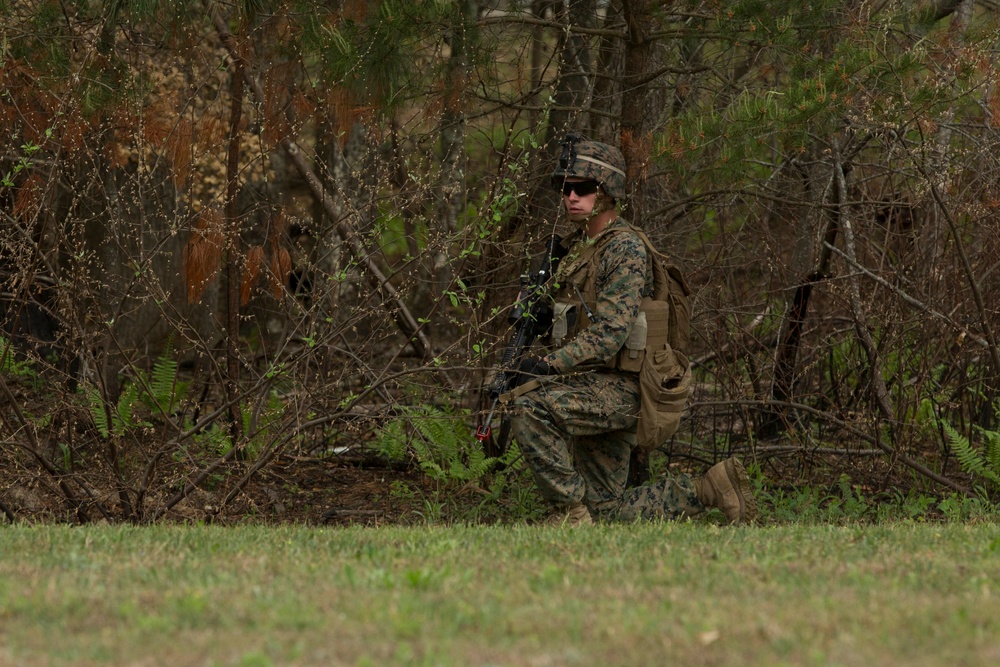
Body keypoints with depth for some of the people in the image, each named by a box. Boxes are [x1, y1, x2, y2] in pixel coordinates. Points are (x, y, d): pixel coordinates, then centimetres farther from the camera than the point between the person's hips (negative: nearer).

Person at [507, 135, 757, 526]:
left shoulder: (625, 249, -13)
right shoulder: (579, 248, 17)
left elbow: (609, 332, -24)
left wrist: (552, 365, -30)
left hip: (618, 388, -10)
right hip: (591, 391, 10)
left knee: (530, 407, -31)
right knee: (606, 512, 9)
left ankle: (569, 510, -21)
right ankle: (705, 492, 18)